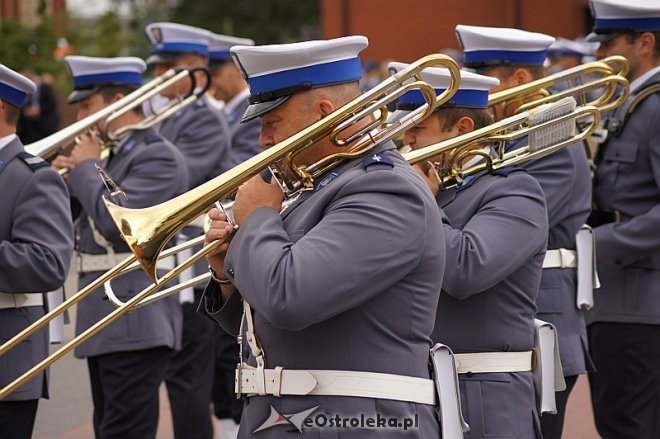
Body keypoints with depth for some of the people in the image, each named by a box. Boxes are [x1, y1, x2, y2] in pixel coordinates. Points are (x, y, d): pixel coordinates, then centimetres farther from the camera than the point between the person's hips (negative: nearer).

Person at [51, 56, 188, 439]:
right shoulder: (112, 155, 16)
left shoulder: (159, 157, -12)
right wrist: (64, 179, 3)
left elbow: (114, 221, -23)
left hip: (135, 322, -10)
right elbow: (81, 223, 20)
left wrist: (86, 169, -9)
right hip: (105, 319, 10)